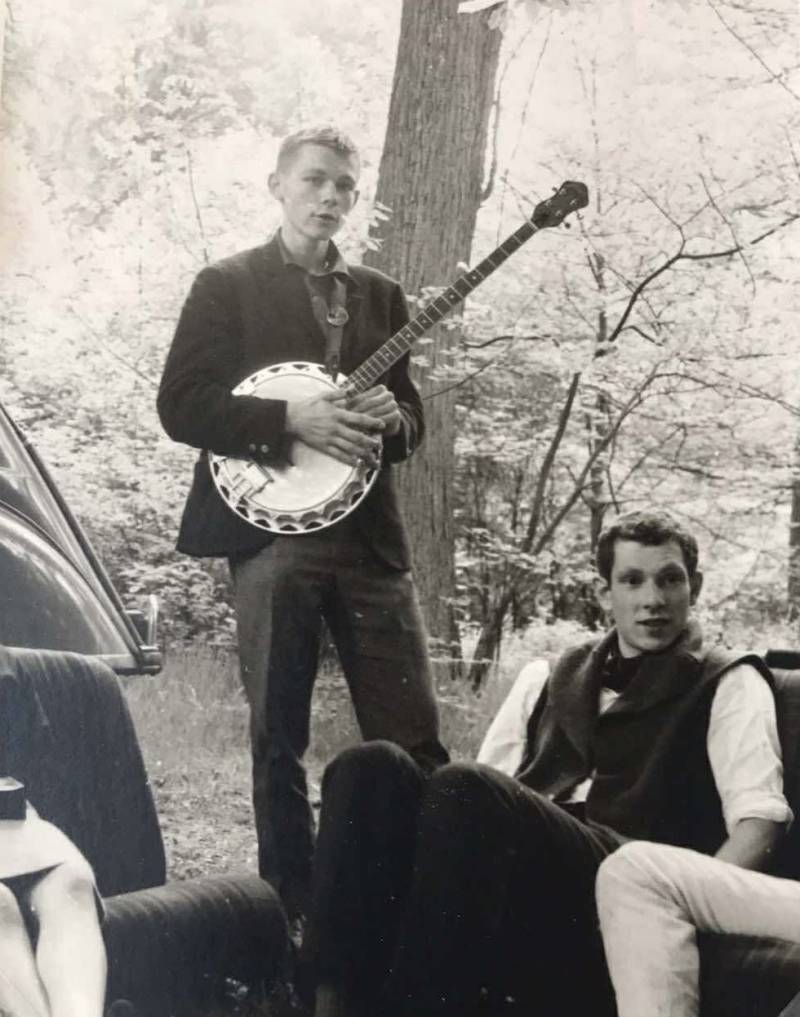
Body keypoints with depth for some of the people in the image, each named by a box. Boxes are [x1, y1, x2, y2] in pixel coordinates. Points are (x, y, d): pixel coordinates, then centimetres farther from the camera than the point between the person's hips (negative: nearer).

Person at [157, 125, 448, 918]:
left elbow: (410, 418, 19)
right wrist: (291, 418, -16)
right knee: (278, 736, 1)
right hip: (271, 529, -3)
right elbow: (181, 406, -4)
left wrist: (389, 421, -6)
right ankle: (291, 905, 11)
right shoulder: (227, 285, 5)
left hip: (368, 532, 4)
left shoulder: (379, 295, 18)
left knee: (414, 736, -1)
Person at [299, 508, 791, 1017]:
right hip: (502, 868, 5)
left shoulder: (727, 684, 12)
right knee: (374, 766, -22)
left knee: (464, 789, -32)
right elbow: (487, 785, 22)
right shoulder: (548, 677, 27)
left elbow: (759, 819, -2)